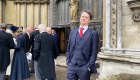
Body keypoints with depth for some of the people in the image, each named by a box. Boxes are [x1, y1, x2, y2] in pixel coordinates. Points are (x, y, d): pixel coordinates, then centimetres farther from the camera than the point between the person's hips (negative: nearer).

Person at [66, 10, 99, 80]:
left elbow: (94, 52, -4)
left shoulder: (93, 33, -1)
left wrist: (89, 66, -11)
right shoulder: (72, 32, 12)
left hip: (84, 67, -3)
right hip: (71, 66, 3)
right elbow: (68, 49, 14)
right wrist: (68, 62, 4)